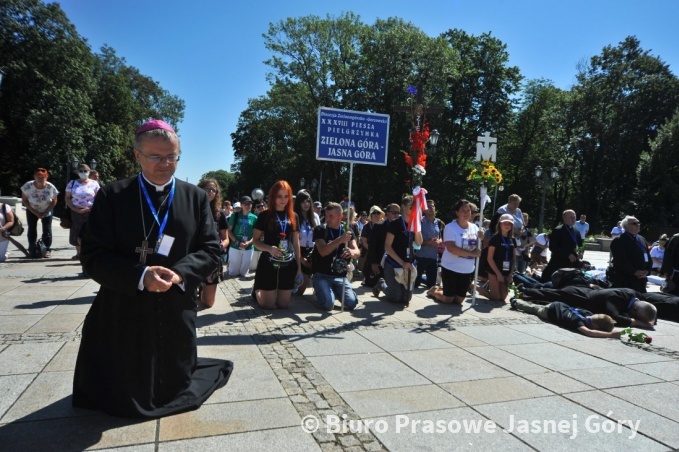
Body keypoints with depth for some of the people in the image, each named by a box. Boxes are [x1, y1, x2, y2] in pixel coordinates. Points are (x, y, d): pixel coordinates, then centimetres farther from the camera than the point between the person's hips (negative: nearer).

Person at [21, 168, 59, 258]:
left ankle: (47, 250, 4)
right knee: (32, 229, 2)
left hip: (47, 211, -1)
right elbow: (24, 200, -10)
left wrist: (44, 213, -15)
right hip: (32, 211, 1)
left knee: (47, 230, -4)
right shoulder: (28, 186, -22)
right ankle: (32, 250, 12)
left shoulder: (51, 187, -23)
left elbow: (54, 201, -10)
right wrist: (35, 212, -16)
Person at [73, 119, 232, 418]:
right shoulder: (111, 196, -4)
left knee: (173, 386, 19)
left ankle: (178, 372, 49)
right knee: (123, 394, 15)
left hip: (176, 313, 1)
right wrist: (141, 275, -24)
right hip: (124, 313, -1)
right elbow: (93, 256, -8)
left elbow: (211, 250, -2)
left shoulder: (196, 198, 2)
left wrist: (180, 273, -21)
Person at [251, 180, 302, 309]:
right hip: (268, 263, -3)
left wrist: (299, 266, 7)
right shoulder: (265, 215, -4)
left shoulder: (293, 217, 7)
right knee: (268, 305, 1)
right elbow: (256, 240, -3)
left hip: (289, 264, 3)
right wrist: (269, 248, -22)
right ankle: (257, 290, 33)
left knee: (283, 304, 7)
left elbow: (296, 243, 10)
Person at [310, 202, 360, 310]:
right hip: (322, 275, -3)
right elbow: (323, 251, -21)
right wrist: (340, 240, -35)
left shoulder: (348, 231, 6)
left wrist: (352, 252, -35)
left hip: (340, 276, 3)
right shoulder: (320, 230, -5)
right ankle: (320, 290, 10)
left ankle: (335, 291, 16)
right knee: (328, 304, -25)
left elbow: (357, 253, -9)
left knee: (352, 303, -16)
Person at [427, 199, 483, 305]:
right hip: (451, 268, -6)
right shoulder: (450, 227, -14)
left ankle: (441, 291, 41)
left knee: (458, 300, 14)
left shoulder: (474, 227, 4)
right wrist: (472, 253, -26)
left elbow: (480, 246, 13)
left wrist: (481, 238, -9)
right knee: (448, 300, 4)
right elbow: (451, 248, -25)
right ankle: (434, 291, 34)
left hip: (468, 270, 6)